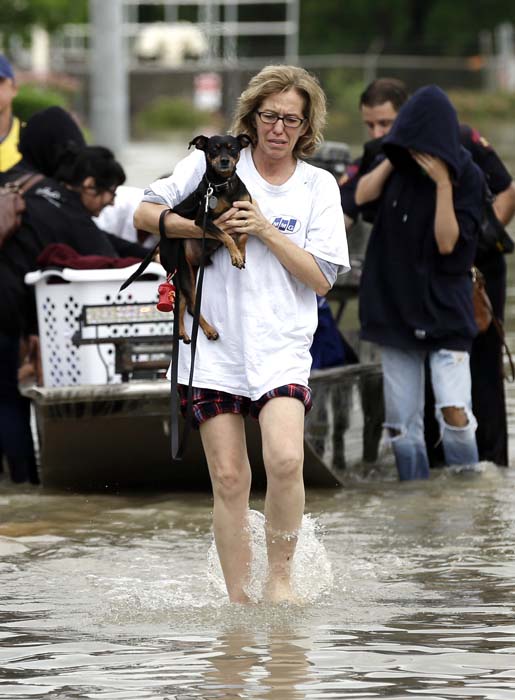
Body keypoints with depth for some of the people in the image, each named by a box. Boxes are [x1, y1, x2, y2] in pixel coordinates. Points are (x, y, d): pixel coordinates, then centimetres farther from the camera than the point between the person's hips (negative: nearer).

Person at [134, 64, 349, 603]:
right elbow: (145, 214, 7)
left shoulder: (319, 186, 6)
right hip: (213, 342, 0)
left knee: (285, 461, -21)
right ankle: (237, 600, 8)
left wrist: (266, 231, -10)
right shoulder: (214, 163, 6)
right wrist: (207, 227, -7)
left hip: (281, 345, 0)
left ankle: (280, 575, -2)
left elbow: (321, 278, 1)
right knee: (228, 478, -1)